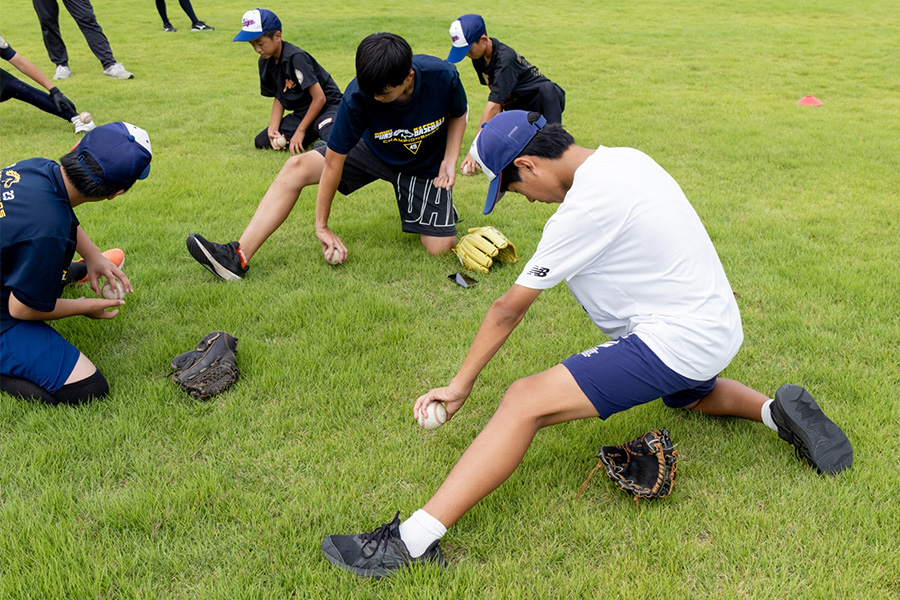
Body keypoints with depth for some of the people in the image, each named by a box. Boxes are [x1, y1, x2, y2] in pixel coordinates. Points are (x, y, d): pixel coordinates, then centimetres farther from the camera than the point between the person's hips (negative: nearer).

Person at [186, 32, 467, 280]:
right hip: (373, 149, 1)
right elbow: (333, 163, -26)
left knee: (439, 247, -14)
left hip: (425, 165, -1)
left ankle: (442, 204, 23)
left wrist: (450, 161, -20)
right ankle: (239, 256, -20)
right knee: (296, 168, -16)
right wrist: (322, 226, -21)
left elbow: (458, 115, -5)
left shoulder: (443, 76, -31)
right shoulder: (357, 96, -31)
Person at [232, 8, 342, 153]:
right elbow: (279, 98, 11)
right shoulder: (265, 62, 3)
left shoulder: (296, 58, -21)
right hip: (301, 113, 10)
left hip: (327, 107, -10)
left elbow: (319, 98, -22)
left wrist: (300, 131, -16)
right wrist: (273, 128, -5)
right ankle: (313, 133, 11)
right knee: (262, 142, -1)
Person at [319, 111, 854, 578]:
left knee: (525, 403, -21)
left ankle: (414, 540, -27)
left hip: (675, 341, -10)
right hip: (719, 327, 10)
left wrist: (462, 384, -4)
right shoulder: (627, 158, 5)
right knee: (689, 394, 45)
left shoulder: (584, 209, -21)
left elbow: (509, 310, -13)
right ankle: (777, 409, 22)